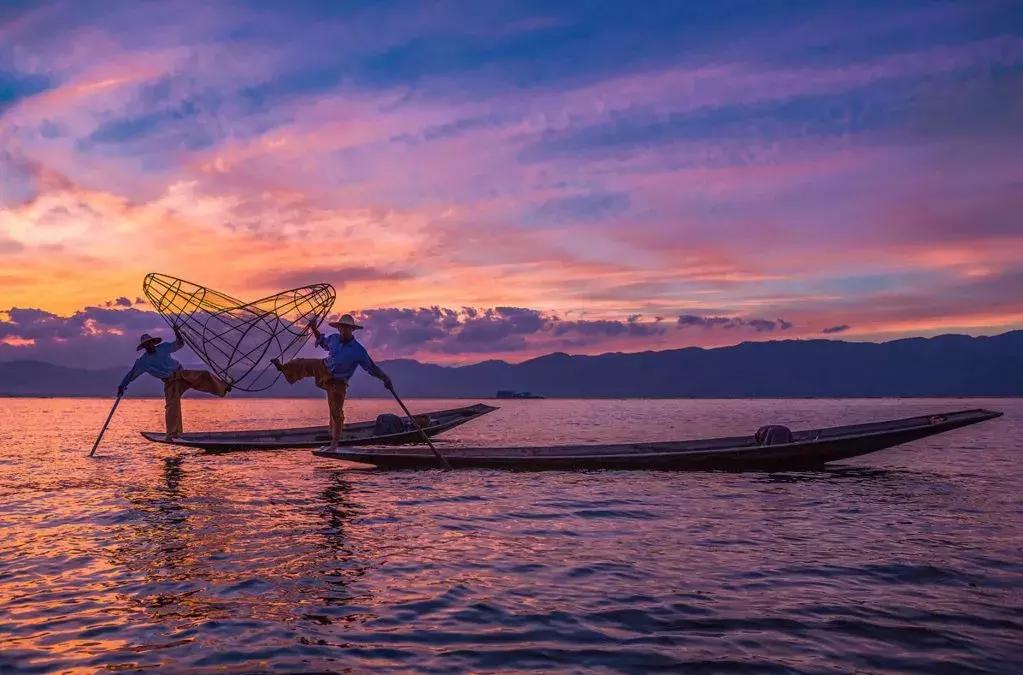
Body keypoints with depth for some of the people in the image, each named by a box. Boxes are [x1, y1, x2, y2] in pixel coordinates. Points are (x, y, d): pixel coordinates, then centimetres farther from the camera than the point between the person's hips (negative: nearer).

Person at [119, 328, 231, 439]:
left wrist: (177, 332, -6)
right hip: (170, 383, -2)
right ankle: (172, 434, -8)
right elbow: (131, 374, 10)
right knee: (171, 406, -12)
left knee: (204, 375, -19)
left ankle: (223, 388, -6)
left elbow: (179, 344, 11)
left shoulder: (163, 347, 7)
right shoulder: (142, 361, 3)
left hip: (182, 374, 2)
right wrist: (122, 386, 9)